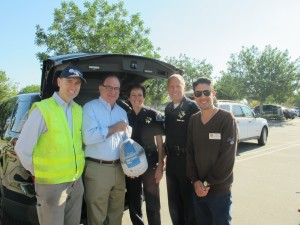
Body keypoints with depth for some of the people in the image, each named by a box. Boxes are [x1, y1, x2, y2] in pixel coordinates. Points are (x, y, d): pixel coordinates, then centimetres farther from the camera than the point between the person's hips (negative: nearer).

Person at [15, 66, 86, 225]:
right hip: (51, 184, -5)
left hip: (77, 181, 6)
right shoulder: (42, 109, -14)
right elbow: (22, 148, -12)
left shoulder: (78, 110, 4)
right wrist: (38, 173, -3)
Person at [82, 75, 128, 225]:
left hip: (118, 168, 6)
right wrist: (114, 128, -14)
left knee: (116, 212, 19)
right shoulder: (90, 107, -8)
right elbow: (88, 137, -23)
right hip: (97, 168, -6)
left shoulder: (122, 112, 13)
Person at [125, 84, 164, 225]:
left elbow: (159, 142, -2)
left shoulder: (153, 115, -3)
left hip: (150, 164, -3)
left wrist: (160, 165, -8)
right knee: (133, 203, 14)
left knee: (152, 203, 4)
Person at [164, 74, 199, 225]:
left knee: (188, 199, 8)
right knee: (173, 200, 19)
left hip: (187, 159, -6)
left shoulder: (192, 106, -11)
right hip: (171, 159, 7)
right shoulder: (168, 108, 10)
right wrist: (166, 152, 13)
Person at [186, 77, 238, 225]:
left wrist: (209, 182, -12)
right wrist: (195, 181, -6)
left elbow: (227, 156, -15)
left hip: (219, 190, -4)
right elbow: (189, 152, 4)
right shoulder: (193, 120, 5)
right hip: (198, 188, 4)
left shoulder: (226, 119, -10)